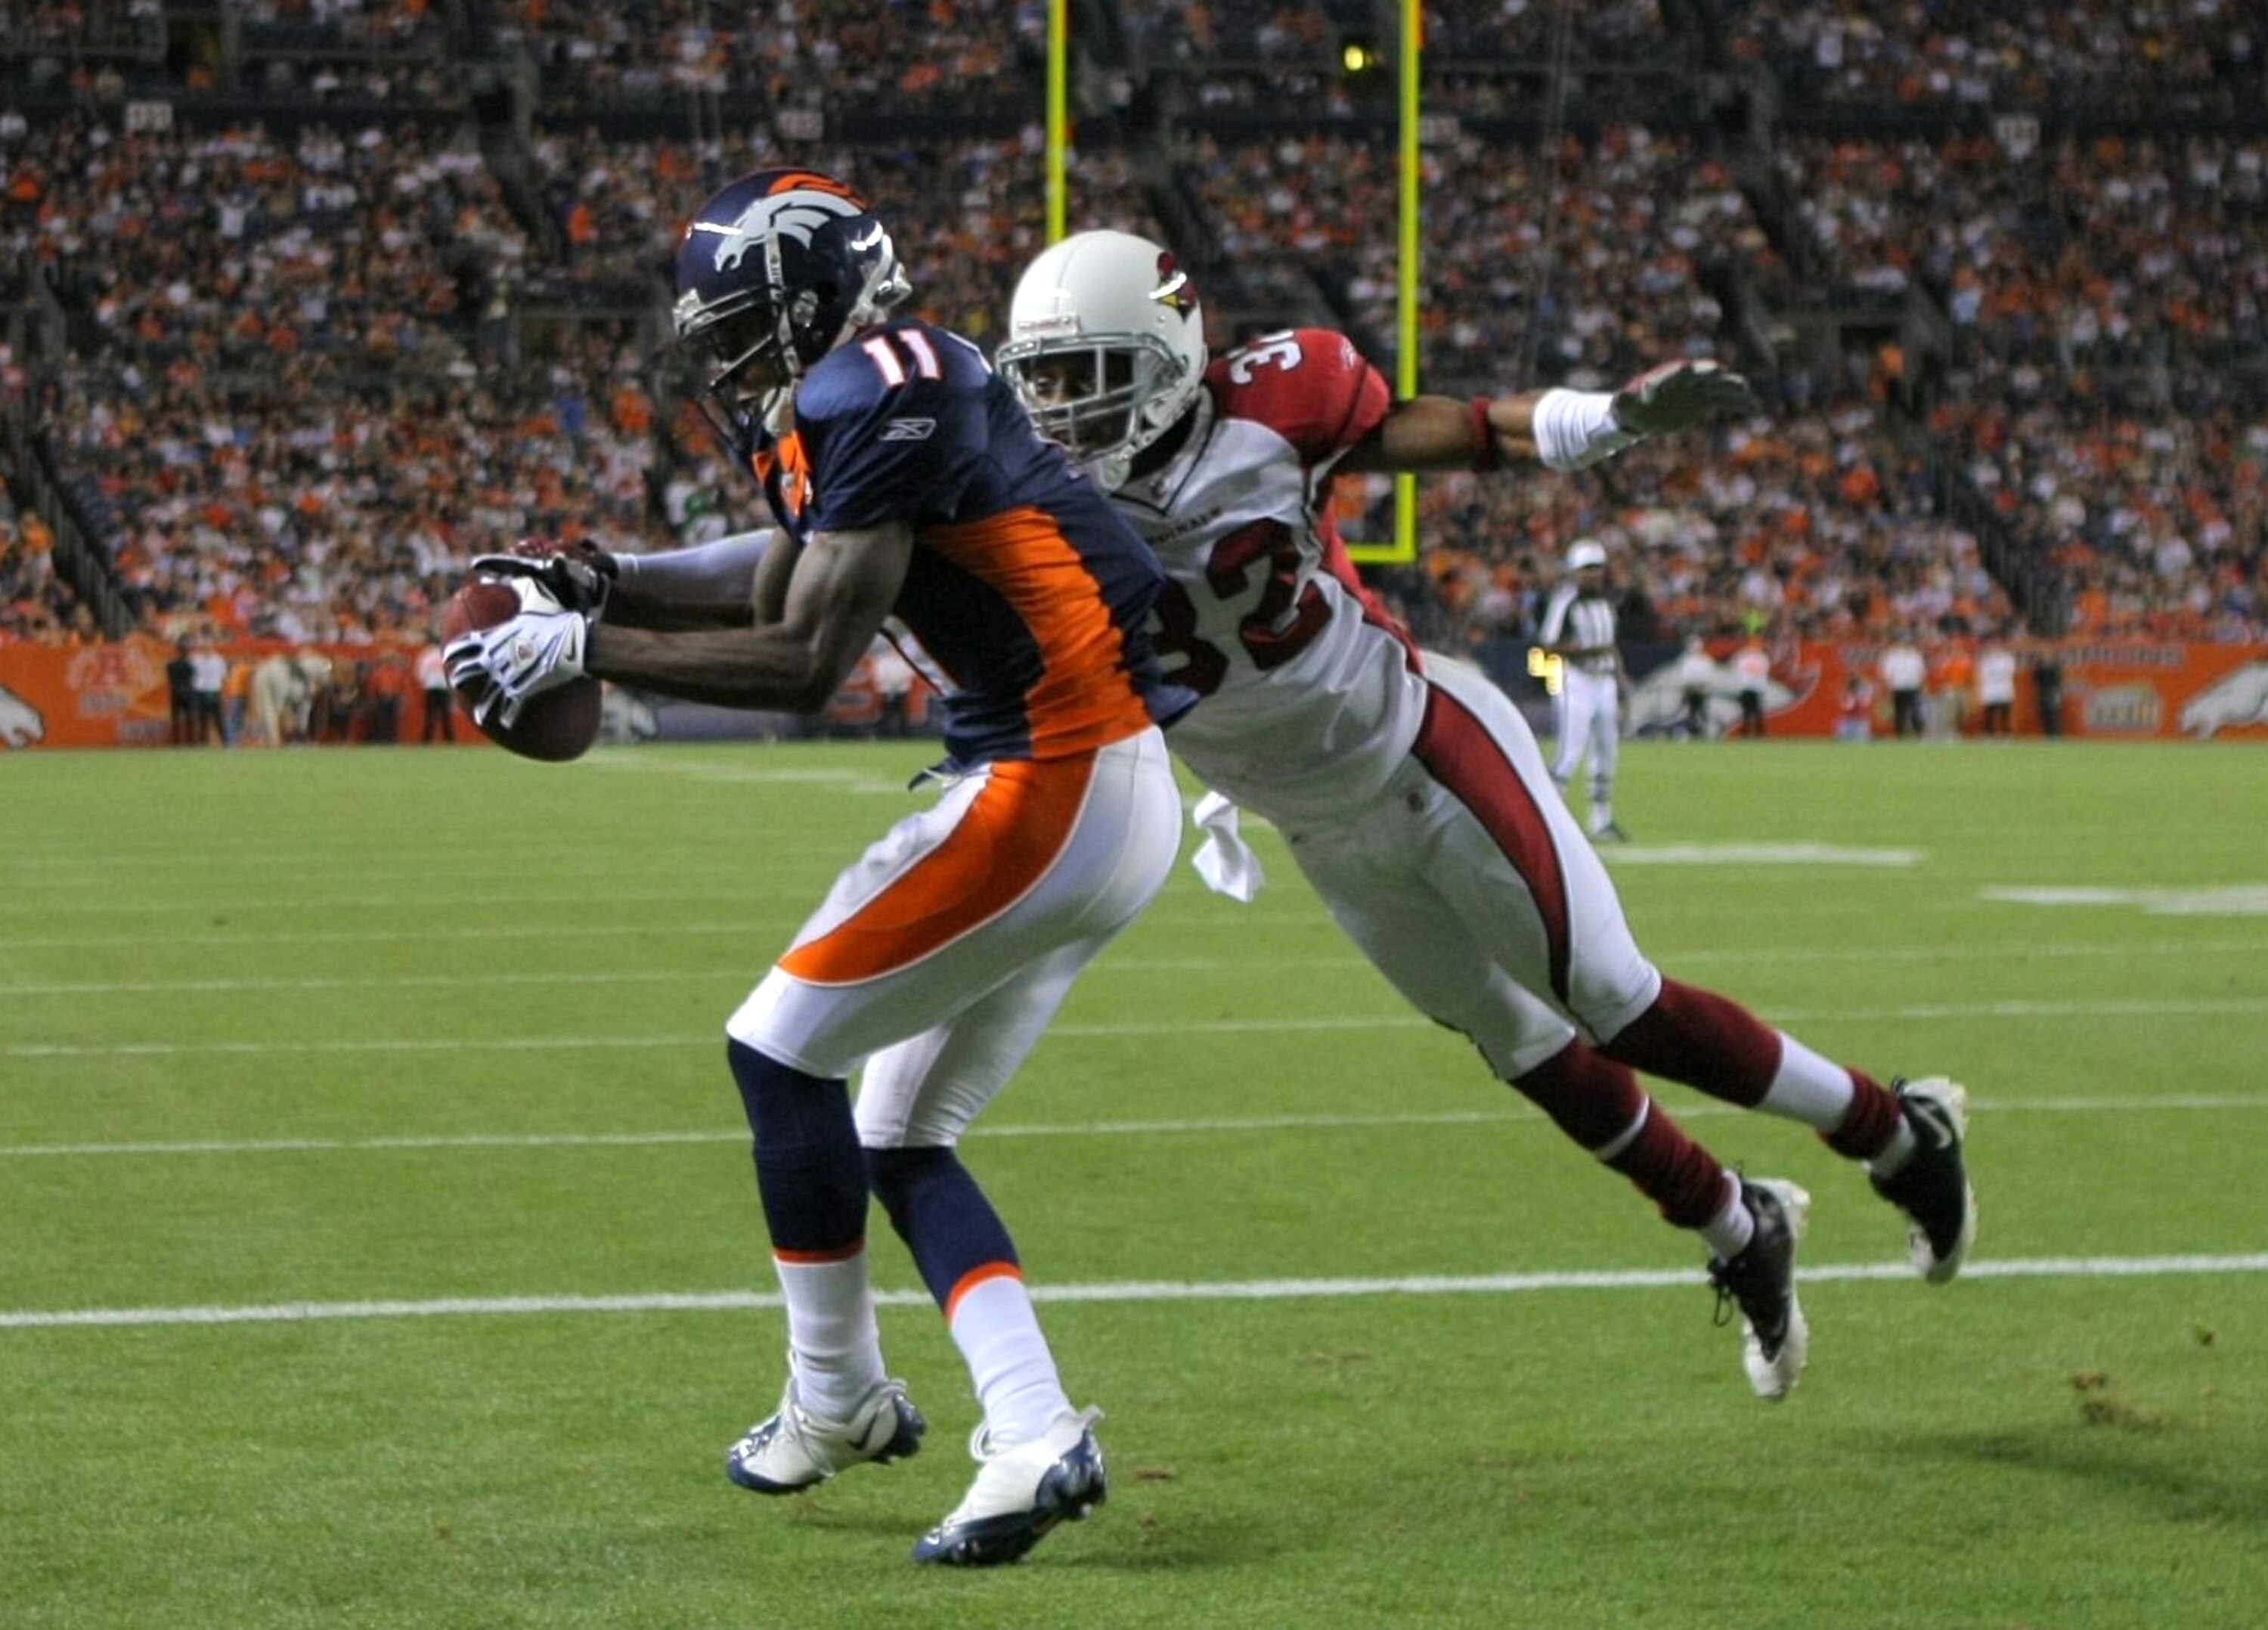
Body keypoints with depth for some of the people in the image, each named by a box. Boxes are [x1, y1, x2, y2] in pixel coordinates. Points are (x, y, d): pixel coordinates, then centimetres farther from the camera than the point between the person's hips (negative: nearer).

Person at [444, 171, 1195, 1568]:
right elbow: (790, 576, 30)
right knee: (902, 1136, 13)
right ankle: (1034, 1437, 1)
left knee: (783, 1053, 1)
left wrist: (587, 651, -14)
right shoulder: (901, 384, 15)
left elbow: (806, 664, -19)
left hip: (1052, 793, -10)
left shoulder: (872, 401, -15)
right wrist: (599, 584, 20)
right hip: (1114, 800, 10)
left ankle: (838, 1404, 14)